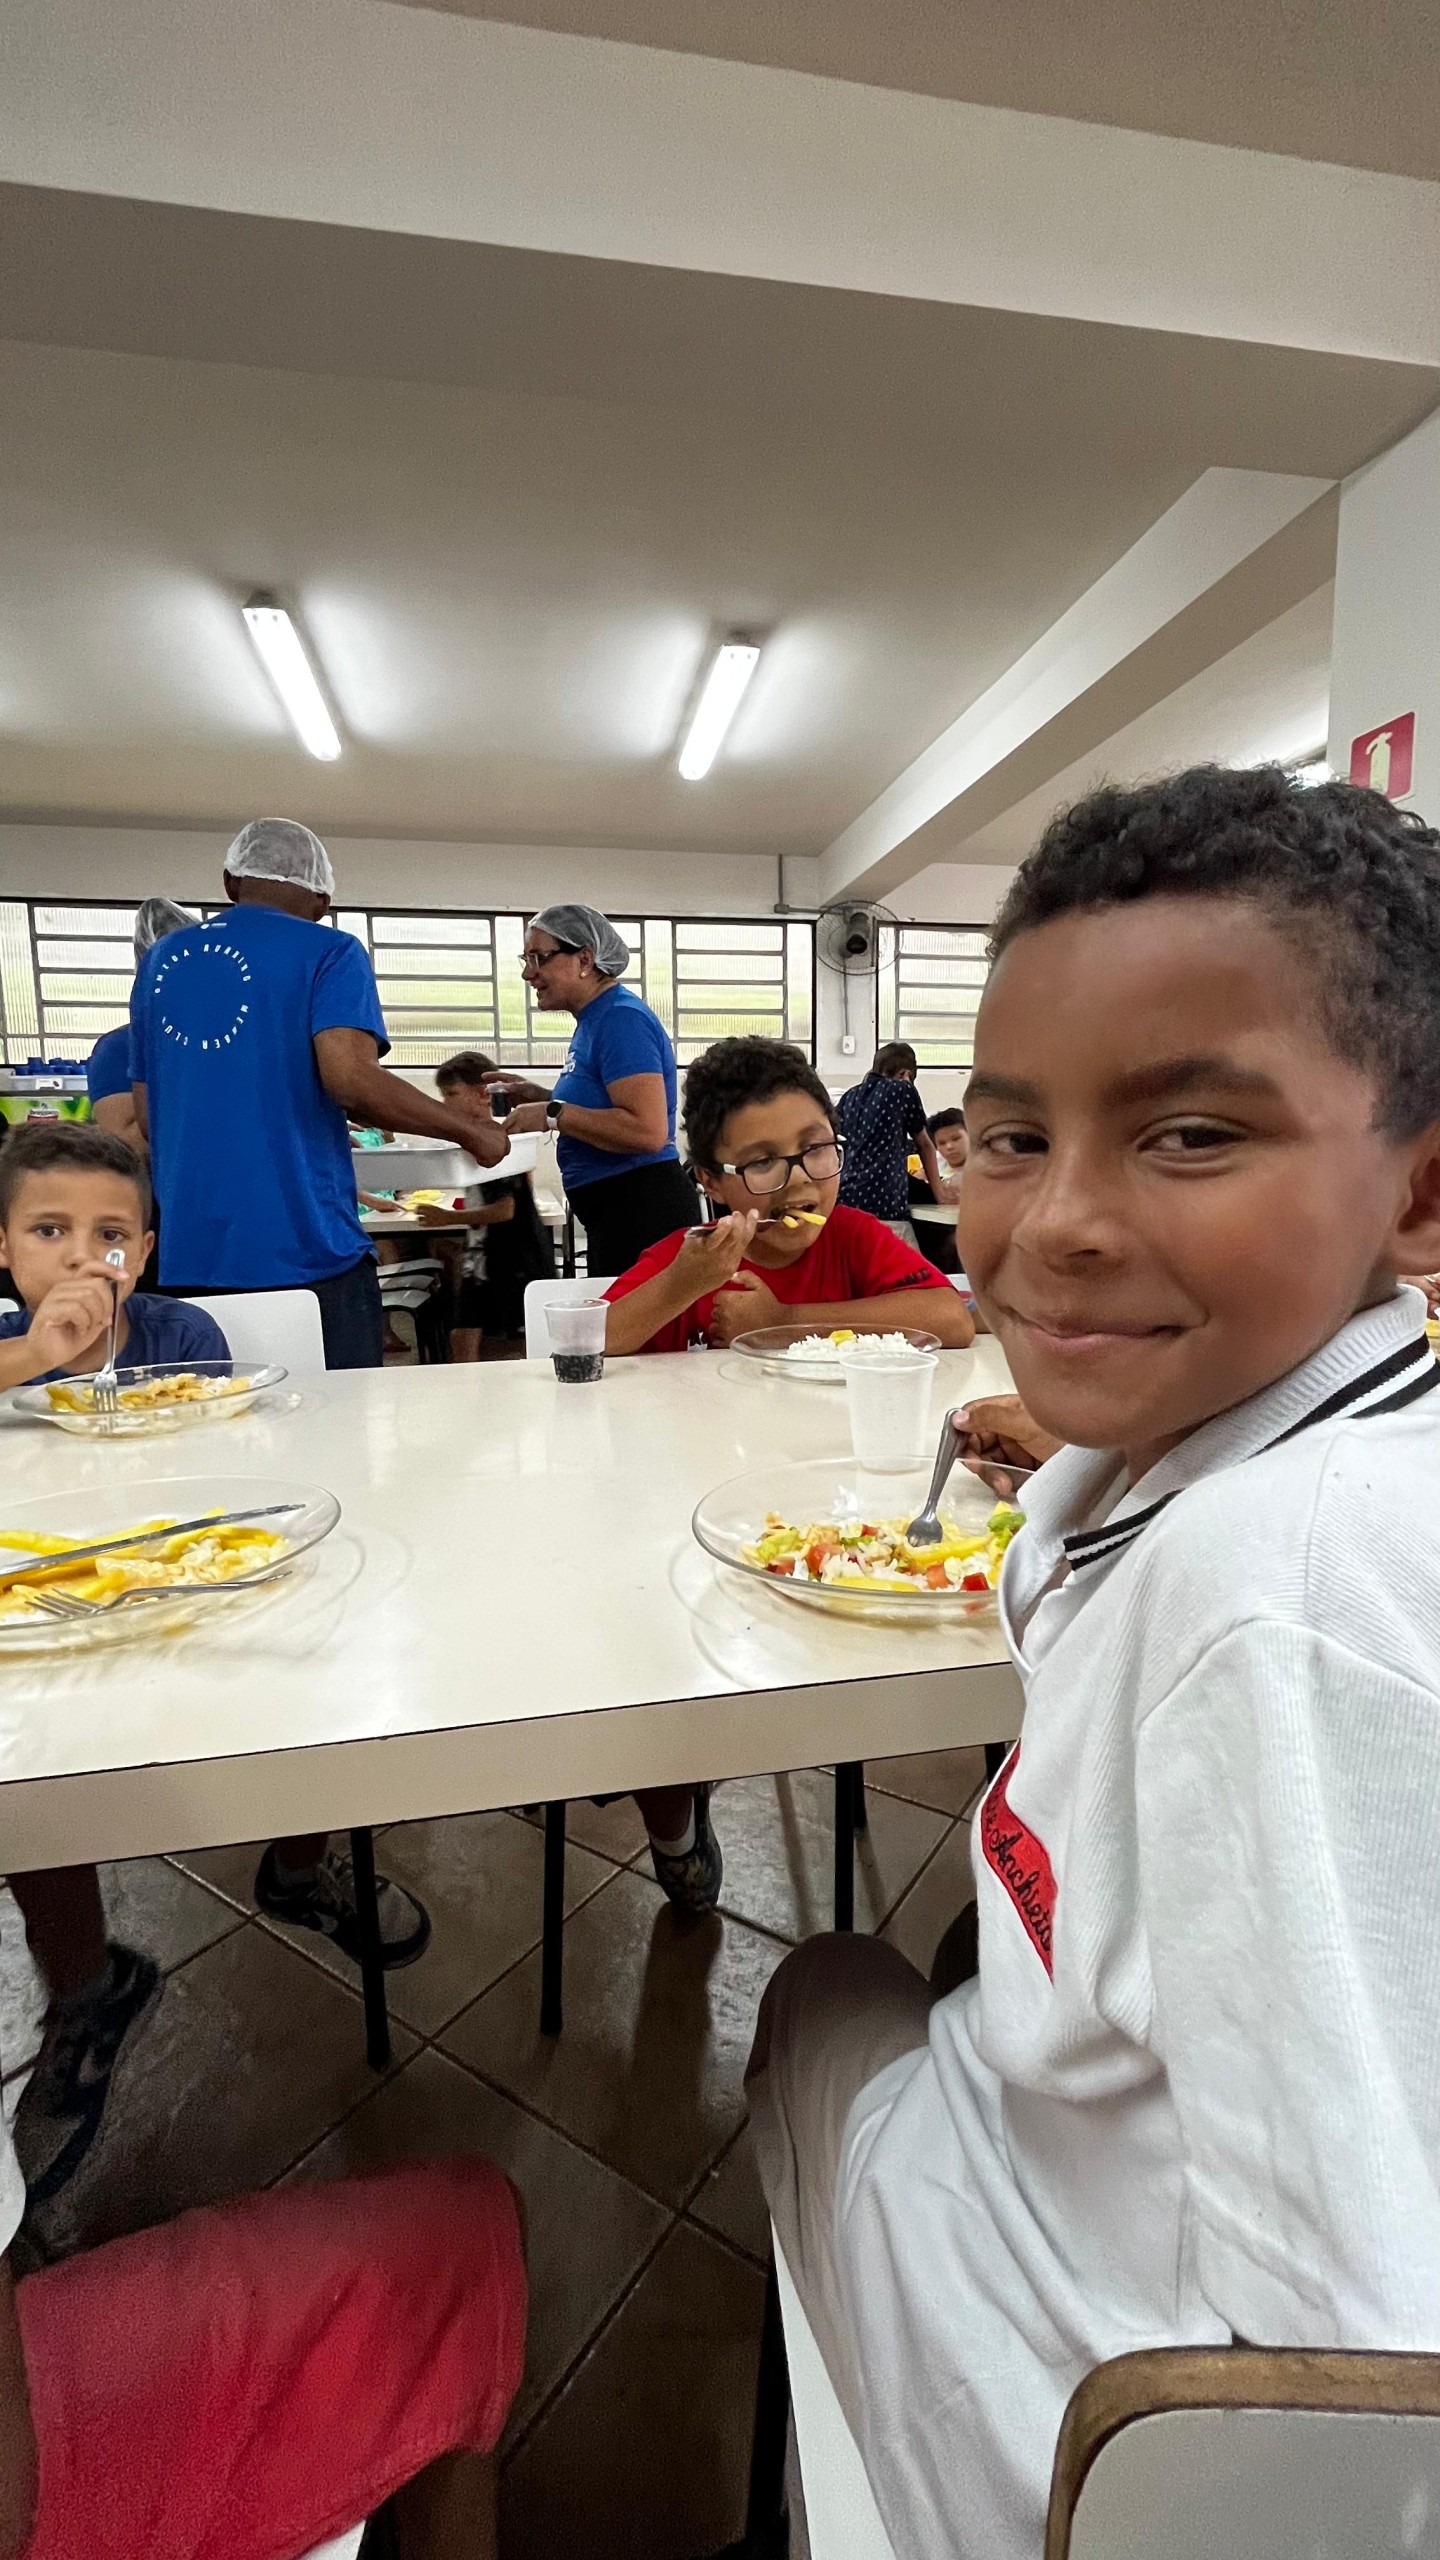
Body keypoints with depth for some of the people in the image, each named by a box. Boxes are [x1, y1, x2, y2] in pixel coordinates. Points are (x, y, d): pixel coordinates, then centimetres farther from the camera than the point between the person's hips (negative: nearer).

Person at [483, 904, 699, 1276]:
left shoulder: (622, 1019, -16)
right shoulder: (593, 1020, 13)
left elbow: (647, 1130, -26)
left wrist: (552, 1114, -19)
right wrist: (540, 1099, 10)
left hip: (643, 1213, -10)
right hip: (611, 1214, 10)